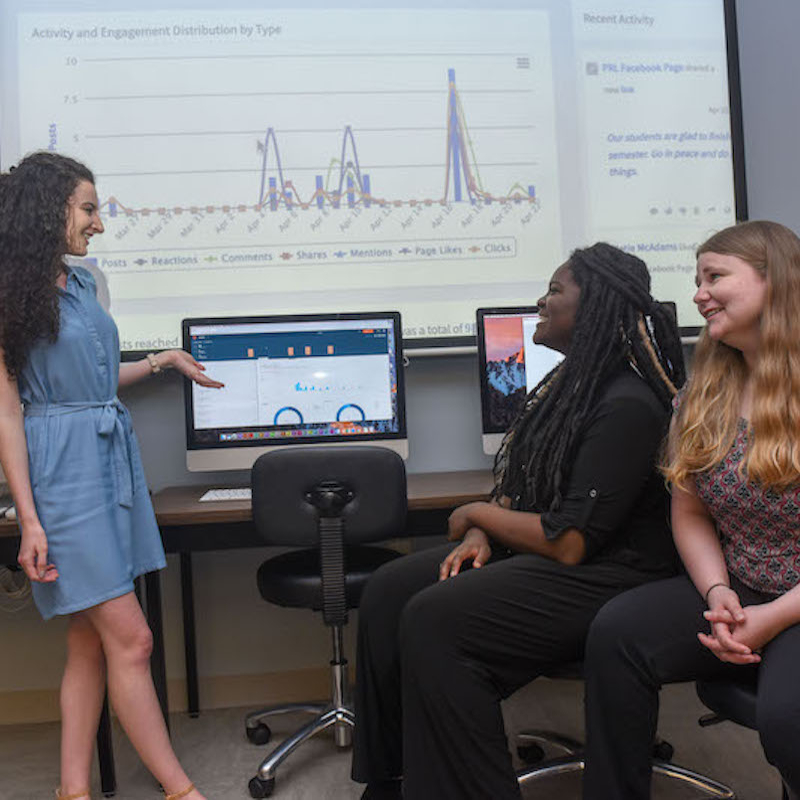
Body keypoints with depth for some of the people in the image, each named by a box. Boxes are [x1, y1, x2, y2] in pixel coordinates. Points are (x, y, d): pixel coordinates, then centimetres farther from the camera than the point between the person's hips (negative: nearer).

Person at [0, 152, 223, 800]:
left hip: (114, 459, 8)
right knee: (130, 637, -4)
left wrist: (164, 360, 26)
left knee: (91, 641, 10)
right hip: (65, 472, -8)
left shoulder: (82, 284, 14)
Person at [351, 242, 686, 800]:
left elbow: (570, 542, -24)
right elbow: (521, 487, 15)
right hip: (534, 554, 10)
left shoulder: (627, 406, -20)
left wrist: (476, 515, -9)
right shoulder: (567, 383, 11)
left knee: (435, 619, -27)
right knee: (388, 592, -4)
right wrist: (482, 534, -5)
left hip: (605, 575, -9)